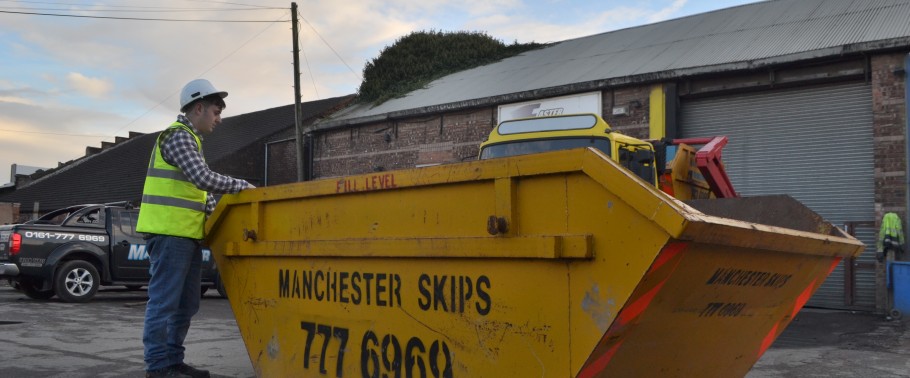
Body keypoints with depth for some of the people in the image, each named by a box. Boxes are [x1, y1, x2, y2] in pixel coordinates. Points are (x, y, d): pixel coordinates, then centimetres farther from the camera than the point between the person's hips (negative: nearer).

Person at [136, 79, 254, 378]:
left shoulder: (189, 139, 24)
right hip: (170, 232, -10)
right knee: (165, 301, -7)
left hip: (185, 233, 10)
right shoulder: (178, 136, -9)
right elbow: (204, 179, -21)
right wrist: (242, 186, -10)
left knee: (186, 304, 13)